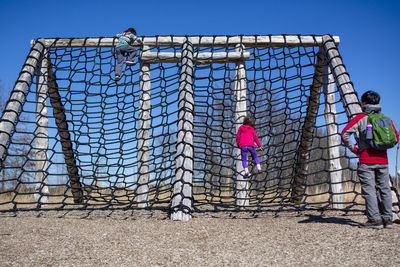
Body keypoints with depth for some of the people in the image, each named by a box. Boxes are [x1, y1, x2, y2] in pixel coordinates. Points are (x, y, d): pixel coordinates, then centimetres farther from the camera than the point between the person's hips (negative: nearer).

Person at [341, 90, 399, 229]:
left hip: (366, 160, -5)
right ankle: (387, 218, 14)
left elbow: (344, 134, -12)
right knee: (384, 189, 11)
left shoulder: (361, 118, -2)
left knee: (369, 189, -4)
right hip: (383, 160, 5)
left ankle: (375, 219, -7)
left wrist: (354, 149, -2)